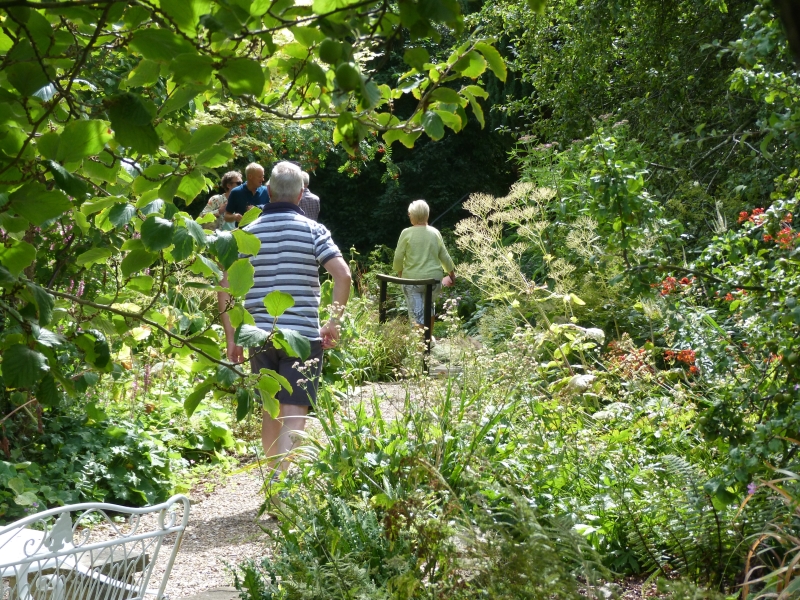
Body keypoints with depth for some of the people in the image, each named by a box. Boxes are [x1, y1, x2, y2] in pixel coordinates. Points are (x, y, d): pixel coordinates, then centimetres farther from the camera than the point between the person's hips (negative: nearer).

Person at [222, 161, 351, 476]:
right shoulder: (313, 230, -2)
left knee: (270, 412, 17)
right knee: (294, 415, -5)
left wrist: (231, 338, 5)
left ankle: (275, 477, 29)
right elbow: (343, 275, -12)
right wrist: (334, 323, -4)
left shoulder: (247, 233, 6)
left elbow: (226, 284, 1)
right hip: (303, 335, -3)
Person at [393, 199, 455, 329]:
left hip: (412, 279, -3)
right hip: (433, 278, 3)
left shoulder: (407, 233, -7)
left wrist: (399, 272, 13)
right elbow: (444, 256, 7)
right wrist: (452, 273, 22)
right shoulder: (435, 233, 1)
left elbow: (398, 257, -6)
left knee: (416, 314, 1)